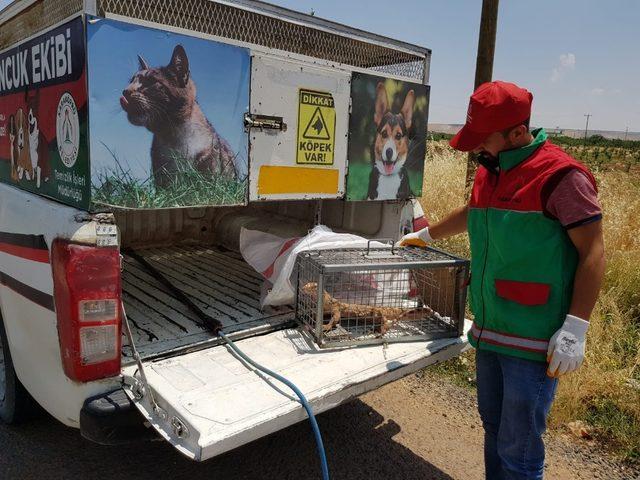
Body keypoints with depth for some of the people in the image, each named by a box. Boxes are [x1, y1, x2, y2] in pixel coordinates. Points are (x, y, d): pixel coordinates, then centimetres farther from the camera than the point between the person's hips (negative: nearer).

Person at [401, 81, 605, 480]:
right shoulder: (489, 171, 11)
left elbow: (593, 251, -15)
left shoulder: (560, 175, -14)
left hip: (534, 341, -8)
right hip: (490, 332, 8)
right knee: (494, 429, 20)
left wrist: (575, 328, -19)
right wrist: (427, 235, 39)